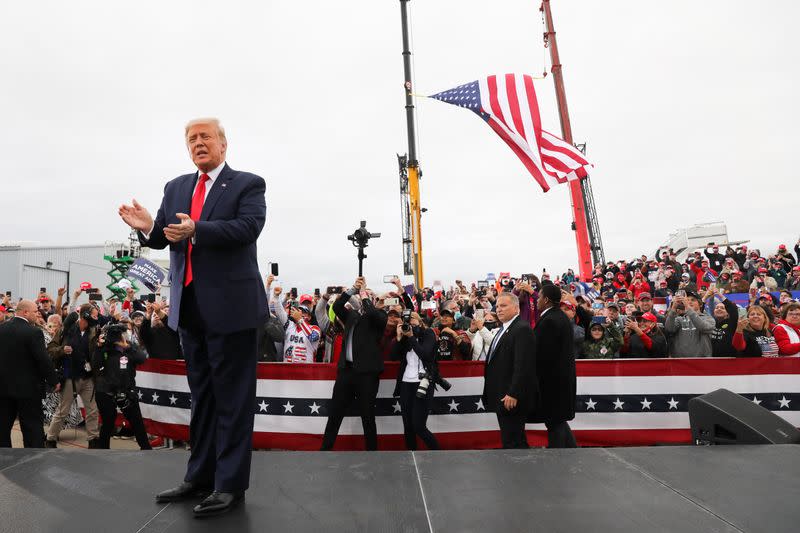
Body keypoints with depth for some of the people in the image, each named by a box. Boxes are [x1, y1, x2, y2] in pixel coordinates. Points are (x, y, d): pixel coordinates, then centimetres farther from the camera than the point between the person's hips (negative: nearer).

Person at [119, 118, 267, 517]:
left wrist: (196, 231, -28)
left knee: (232, 397, 0)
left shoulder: (248, 184, -2)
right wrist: (148, 228, -10)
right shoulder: (175, 188, 16)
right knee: (201, 394, 16)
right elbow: (163, 239, 12)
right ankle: (201, 476, 29)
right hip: (189, 306, 7)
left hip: (231, 305, -6)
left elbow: (248, 227, -18)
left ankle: (231, 484, 11)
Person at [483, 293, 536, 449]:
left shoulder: (522, 329, -14)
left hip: (512, 398, -10)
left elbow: (523, 365, -21)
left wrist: (513, 394, -23)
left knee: (512, 443, -5)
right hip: (502, 397, 10)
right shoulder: (504, 329, 17)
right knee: (512, 439, 18)